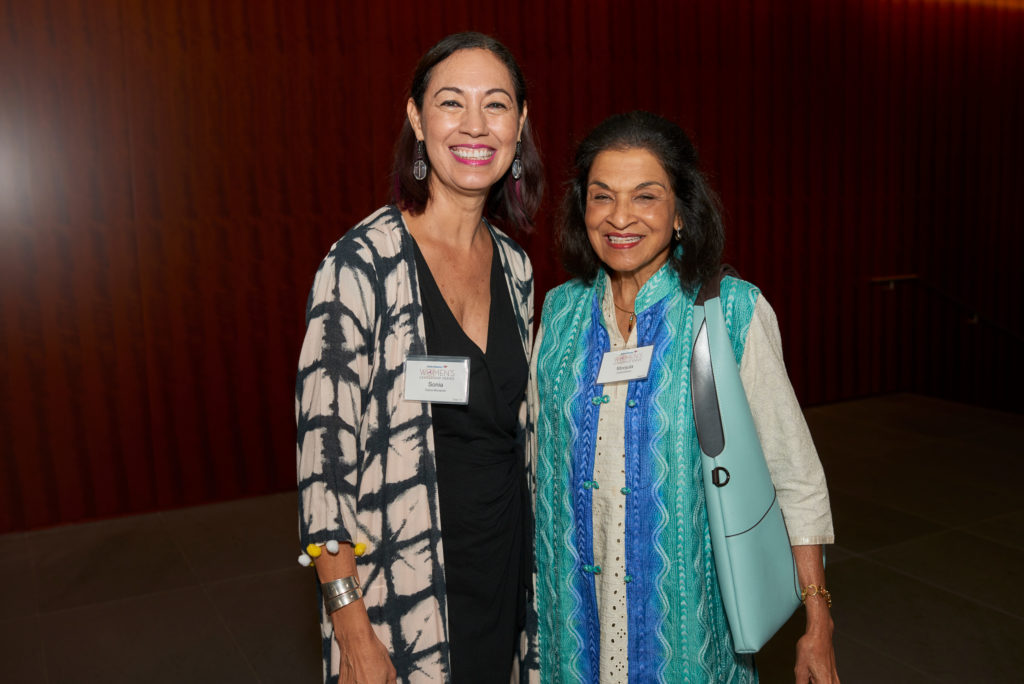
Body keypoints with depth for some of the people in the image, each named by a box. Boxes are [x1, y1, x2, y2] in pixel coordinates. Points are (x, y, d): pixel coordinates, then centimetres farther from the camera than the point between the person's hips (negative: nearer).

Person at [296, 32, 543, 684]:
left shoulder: (514, 265, 2)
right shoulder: (365, 261, -17)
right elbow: (324, 448, -17)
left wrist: (522, 550, 13)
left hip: (507, 567, 6)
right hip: (403, 588, -5)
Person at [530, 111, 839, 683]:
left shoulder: (734, 312, -12)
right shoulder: (560, 312, -2)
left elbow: (796, 477, -8)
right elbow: (539, 459, 8)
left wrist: (818, 625, -8)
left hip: (688, 609, -3)